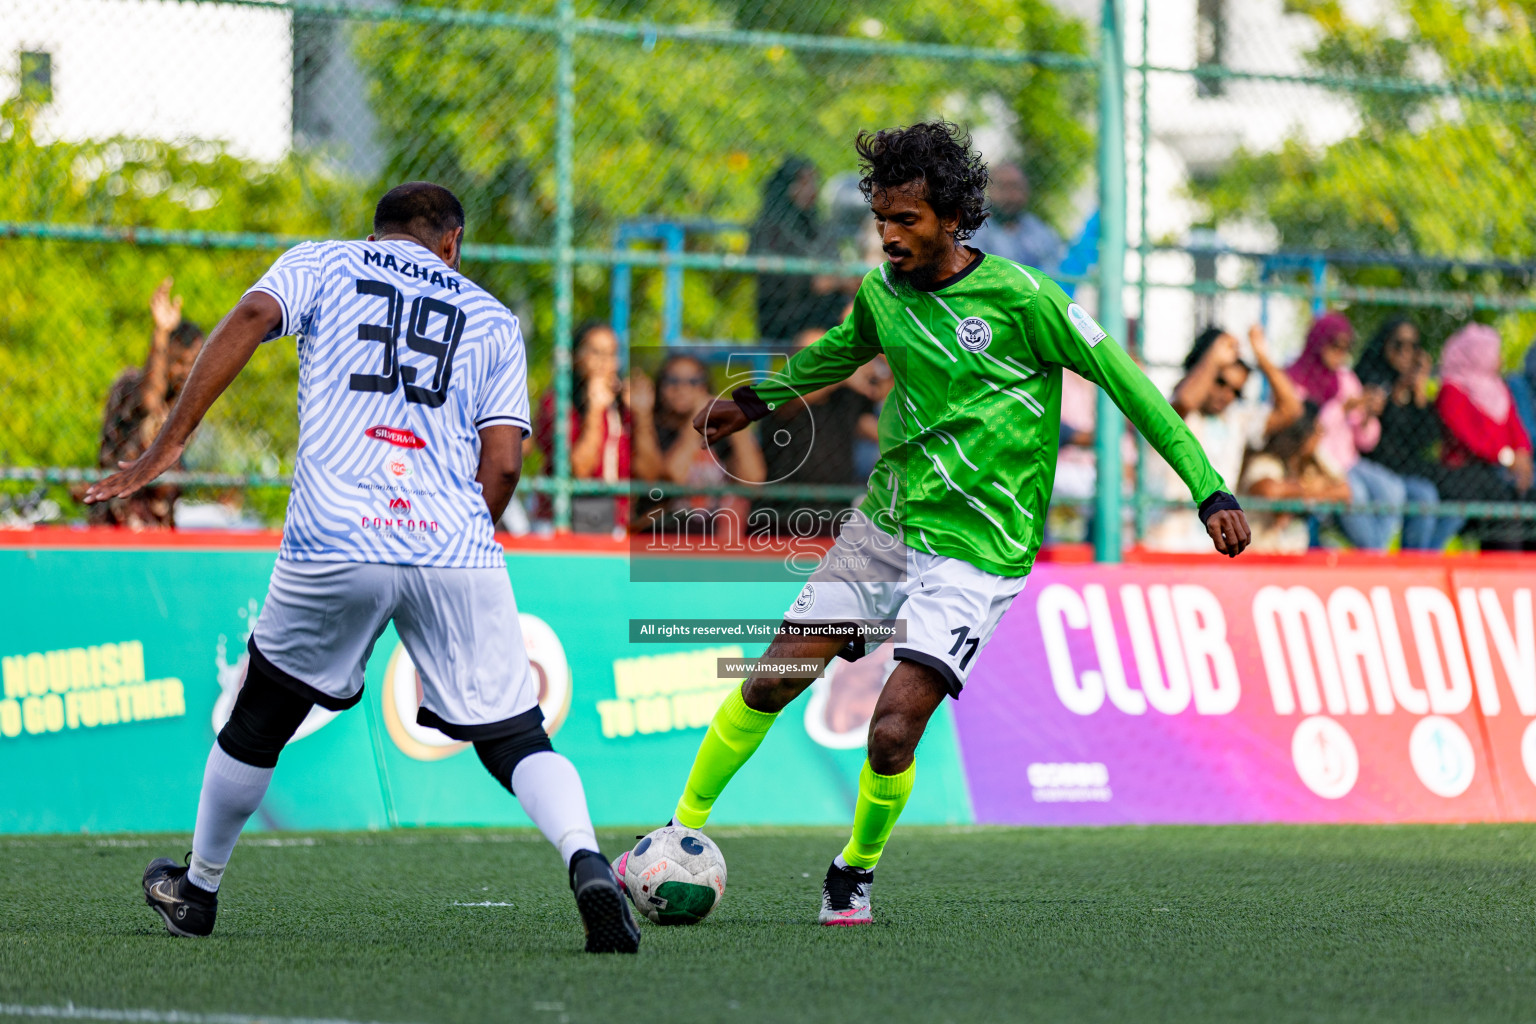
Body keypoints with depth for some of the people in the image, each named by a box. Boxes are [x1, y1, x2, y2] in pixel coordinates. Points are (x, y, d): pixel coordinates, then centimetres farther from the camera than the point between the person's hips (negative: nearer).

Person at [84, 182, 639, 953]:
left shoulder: (322, 264, 18)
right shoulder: (491, 318, 21)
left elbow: (250, 319, -3)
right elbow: (502, 463, 10)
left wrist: (167, 446, -5)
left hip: (334, 543, 0)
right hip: (456, 547, 0)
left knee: (261, 718, 22)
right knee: (517, 741, 2)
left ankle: (197, 888, 35)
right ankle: (584, 860, -25)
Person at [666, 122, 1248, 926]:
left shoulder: (1016, 297, -16)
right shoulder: (881, 291, 2)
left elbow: (1122, 377, -11)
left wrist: (1210, 491, -13)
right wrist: (756, 401, 35)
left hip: (975, 552, -5)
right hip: (883, 522, 5)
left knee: (892, 732, -16)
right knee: (771, 682, 0)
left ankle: (857, 868, 11)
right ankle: (683, 831, 17)